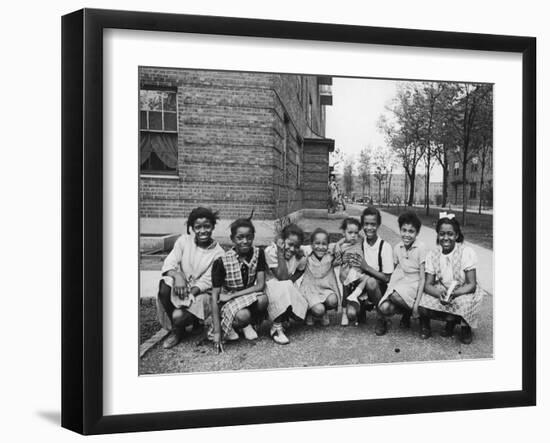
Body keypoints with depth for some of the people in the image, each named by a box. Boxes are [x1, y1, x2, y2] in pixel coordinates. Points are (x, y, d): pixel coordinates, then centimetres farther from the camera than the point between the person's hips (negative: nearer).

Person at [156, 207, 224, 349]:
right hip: (180, 286, 3)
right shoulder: (184, 241, -1)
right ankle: (175, 327, -7)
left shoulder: (218, 253, -8)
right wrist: (177, 275, -32)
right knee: (164, 287, -32)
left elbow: (206, 282, -11)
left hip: (200, 293, -3)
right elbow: (169, 263, -9)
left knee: (178, 316, -30)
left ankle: (178, 329, 11)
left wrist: (190, 293, -26)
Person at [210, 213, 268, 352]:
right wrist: (217, 332, -22)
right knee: (243, 315, -36)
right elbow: (215, 296, -17)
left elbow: (260, 285, -14)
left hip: (250, 298, 3)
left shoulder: (258, 254, -9)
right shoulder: (221, 261, -18)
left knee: (263, 299, -31)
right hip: (228, 304, -3)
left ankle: (246, 324, -1)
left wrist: (231, 295, -21)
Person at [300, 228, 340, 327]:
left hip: (326, 289, 3)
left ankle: (324, 314, 8)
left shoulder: (330, 257, 0)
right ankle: (310, 313, 13)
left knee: (333, 301, -29)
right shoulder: (307, 258, -4)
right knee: (319, 310, -28)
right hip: (310, 290, -3)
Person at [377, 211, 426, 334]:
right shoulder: (397, 248, 4)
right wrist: (391, 285, -2)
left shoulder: (420, 248, -11)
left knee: (395, 295, -35)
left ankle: (409, 311, -3)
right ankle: (406, 311, 8)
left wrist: (417, 303, -17)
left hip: (414, 285, -4)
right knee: (384, 308, -22)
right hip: (399, 282, 4)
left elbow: (422, 278, -12)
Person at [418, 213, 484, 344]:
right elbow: (428, 285, -9)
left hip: (463, 293, -2)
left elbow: (471, 285, -16)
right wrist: (440, 293, -33)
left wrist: (453, 294, -35)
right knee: (423, 308, -26)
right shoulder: (432, 255, -6)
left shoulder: (467, 253, -16)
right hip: (441, 292, 2)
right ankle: (454, 319, 1)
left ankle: (465, 325, 0)